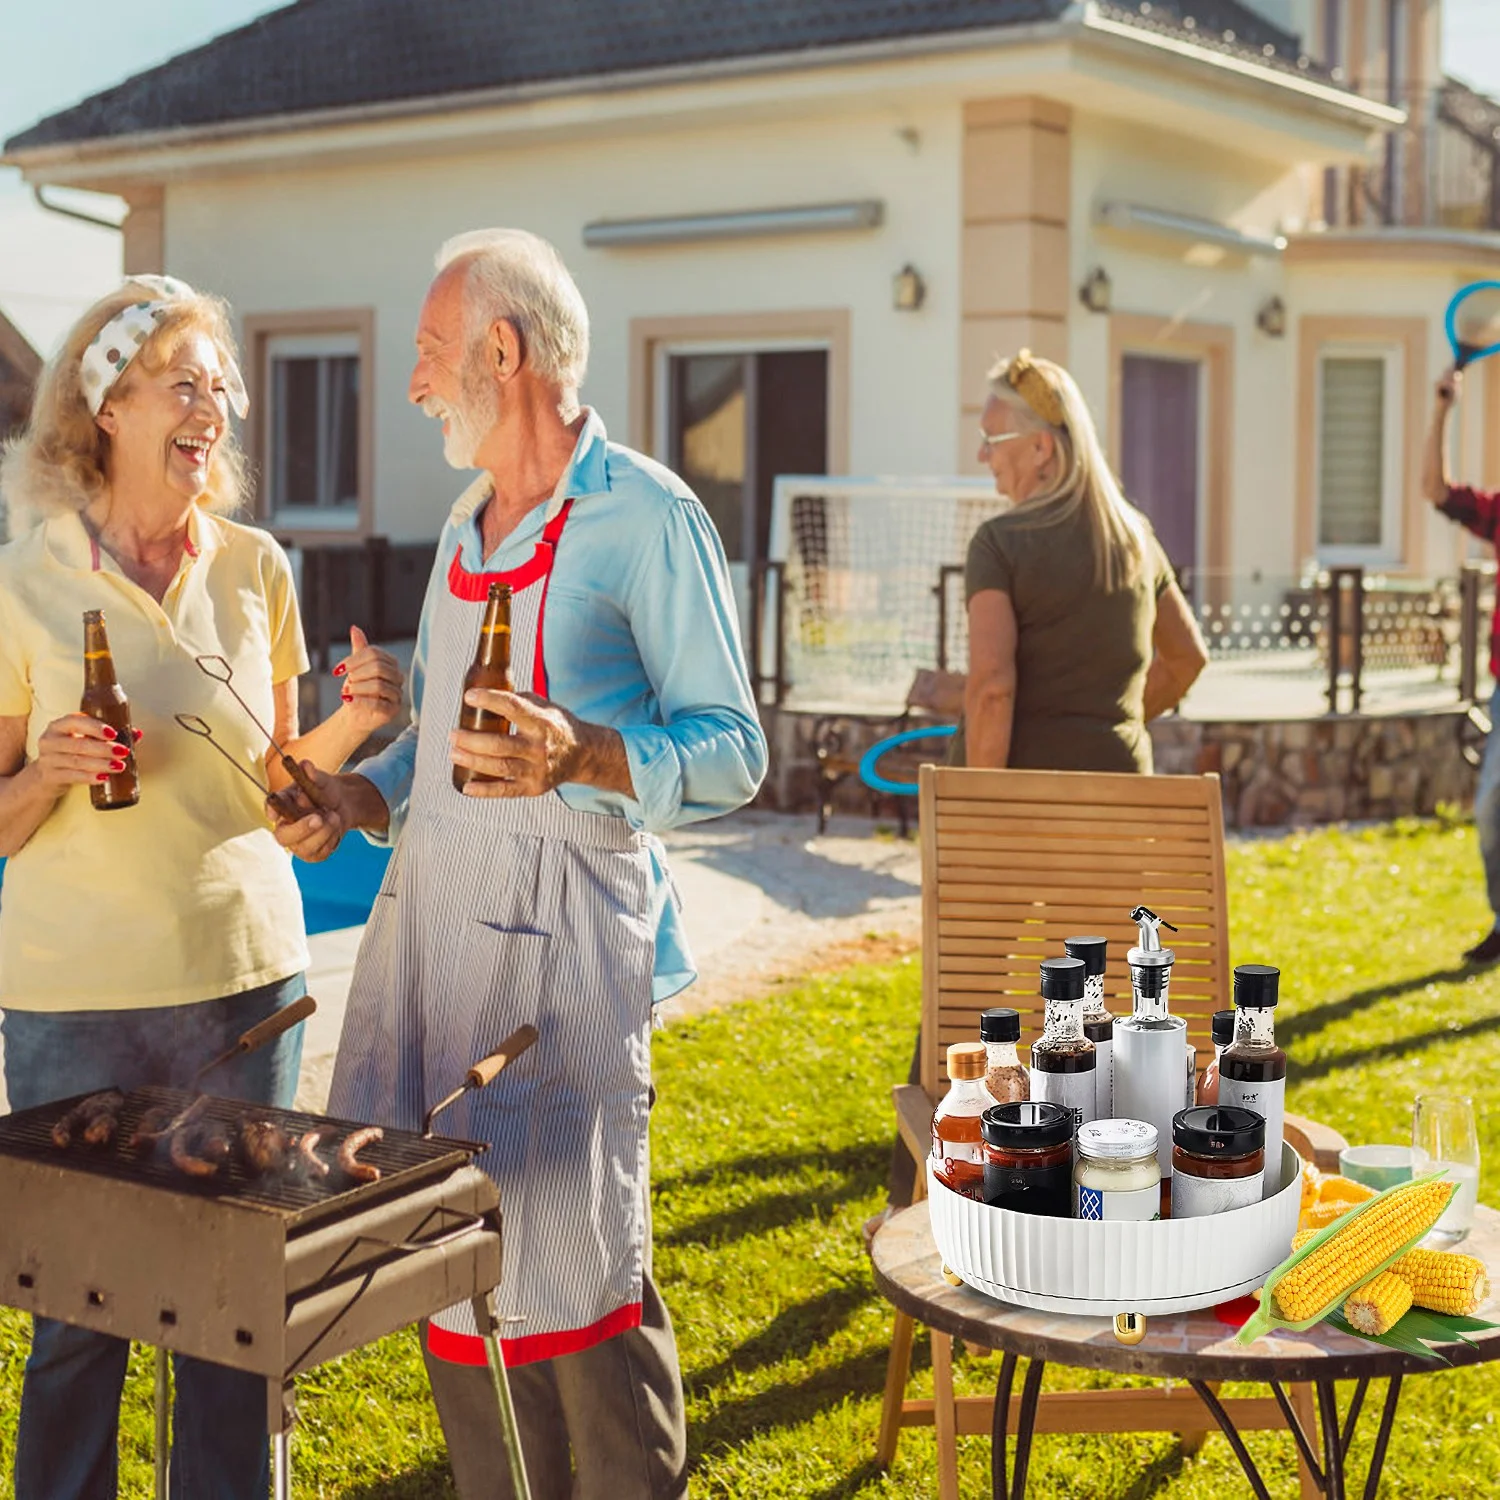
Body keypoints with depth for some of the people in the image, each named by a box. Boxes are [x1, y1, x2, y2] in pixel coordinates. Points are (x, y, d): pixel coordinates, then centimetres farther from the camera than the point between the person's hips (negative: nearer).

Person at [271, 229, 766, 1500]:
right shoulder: (469, 525, 17)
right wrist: (367, 791, 7)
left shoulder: (646, 517, -8)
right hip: (436, 901, 8)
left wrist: (581, 759, -27)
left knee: (579, 1270, -4)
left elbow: (731, 752, -11)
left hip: (566, 913, -8)